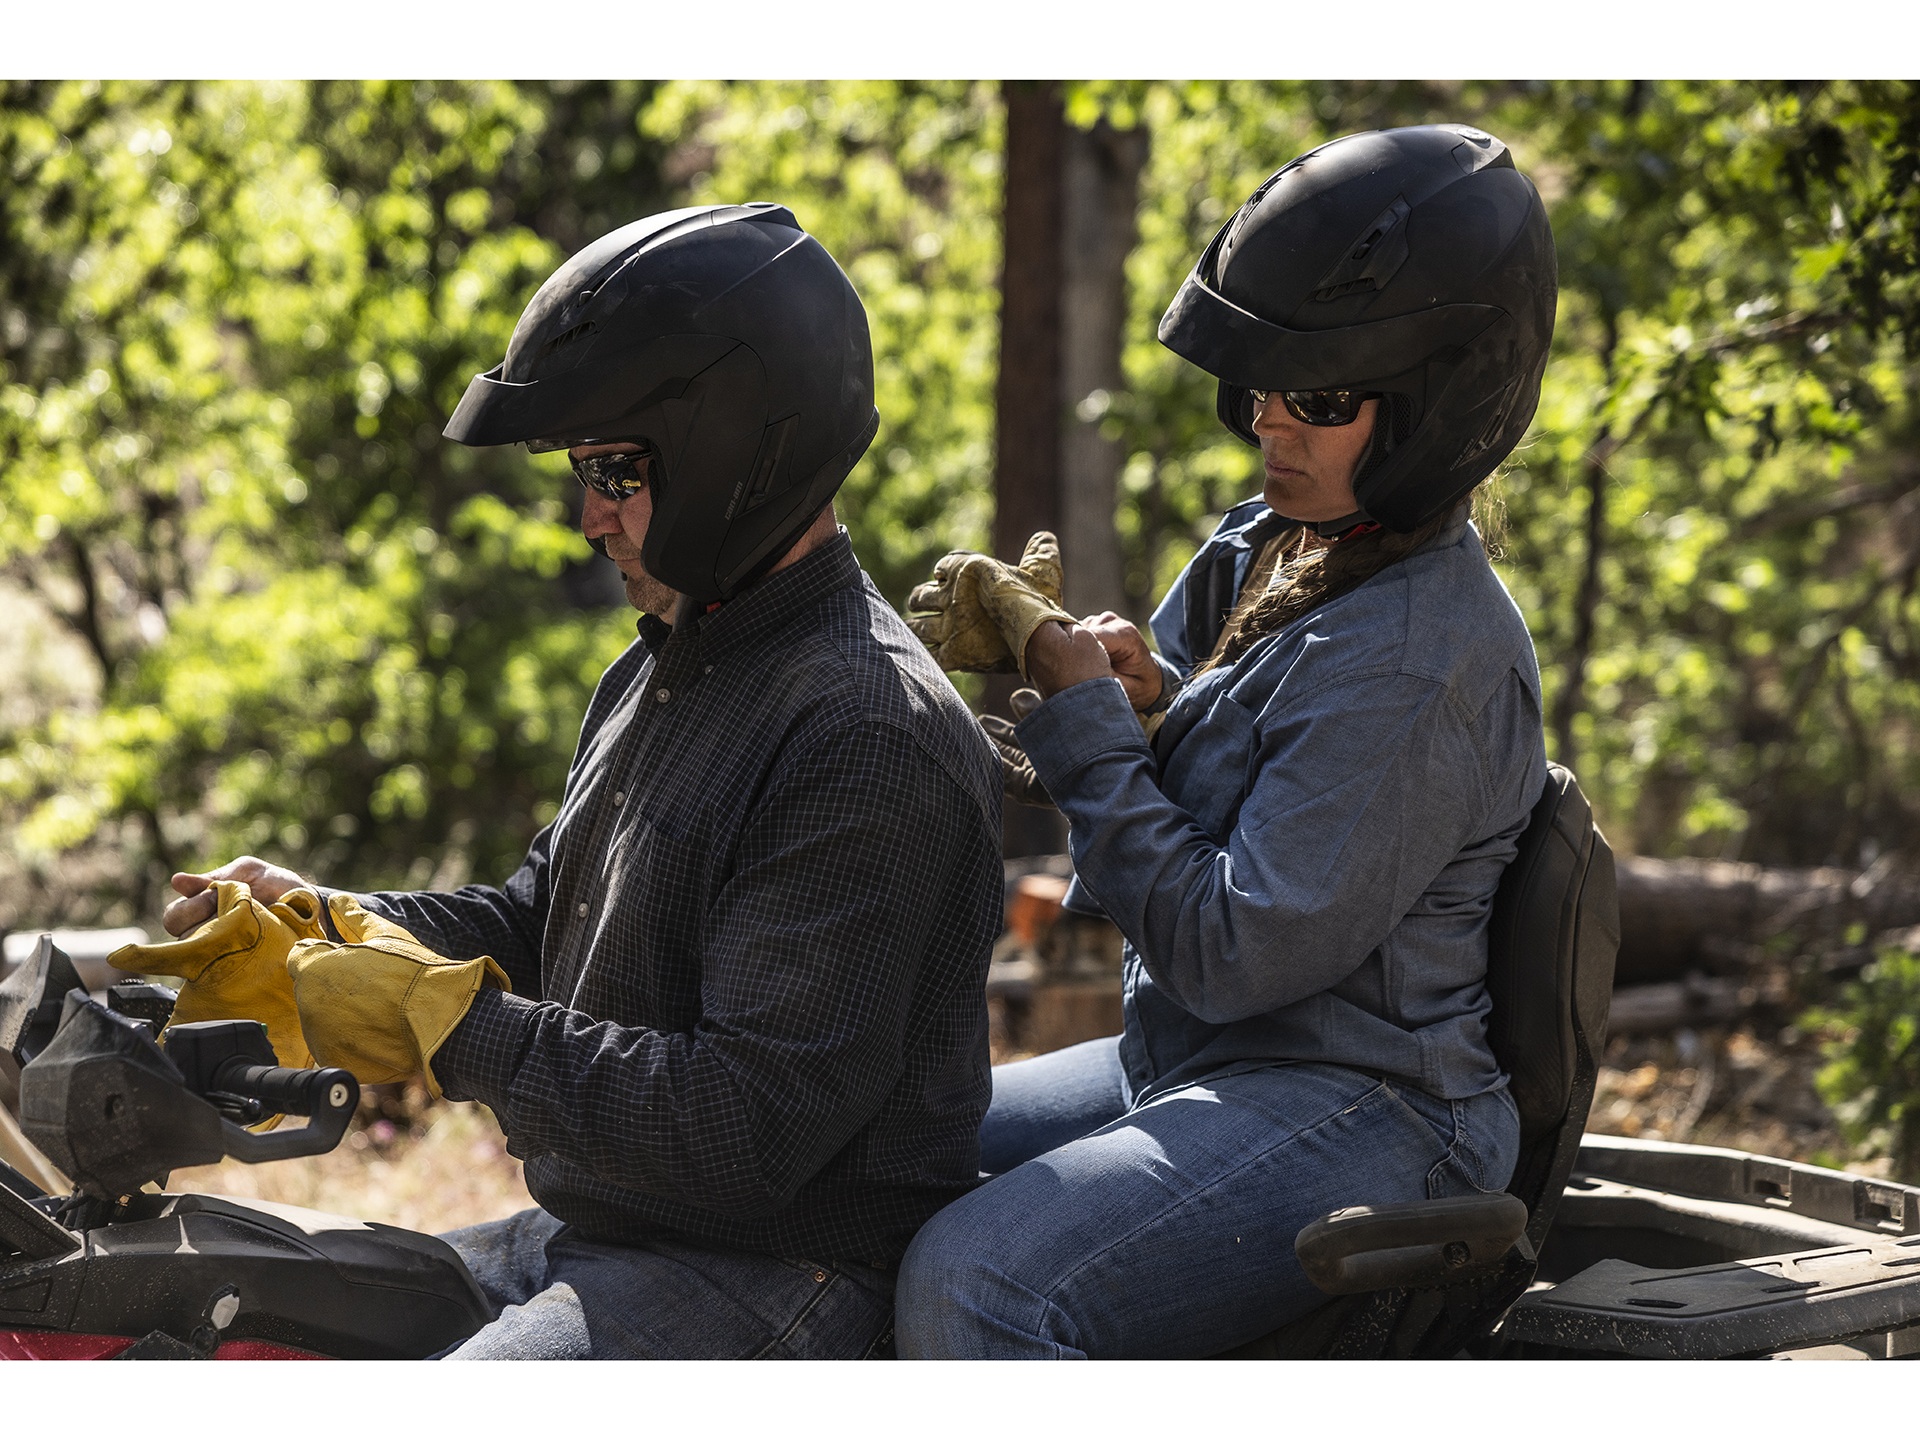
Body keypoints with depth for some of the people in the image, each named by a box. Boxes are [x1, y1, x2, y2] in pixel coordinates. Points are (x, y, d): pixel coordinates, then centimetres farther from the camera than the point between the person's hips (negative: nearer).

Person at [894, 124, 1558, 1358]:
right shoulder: (1266, 551, 6)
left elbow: (1235, 952, -23)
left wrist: (1084, 725, -15)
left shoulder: (1419, 662, -22)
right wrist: (1146, 702, -6)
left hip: (1357, 1112, -10)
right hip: (1187, 1062, 10)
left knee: (973, 1282, -29)